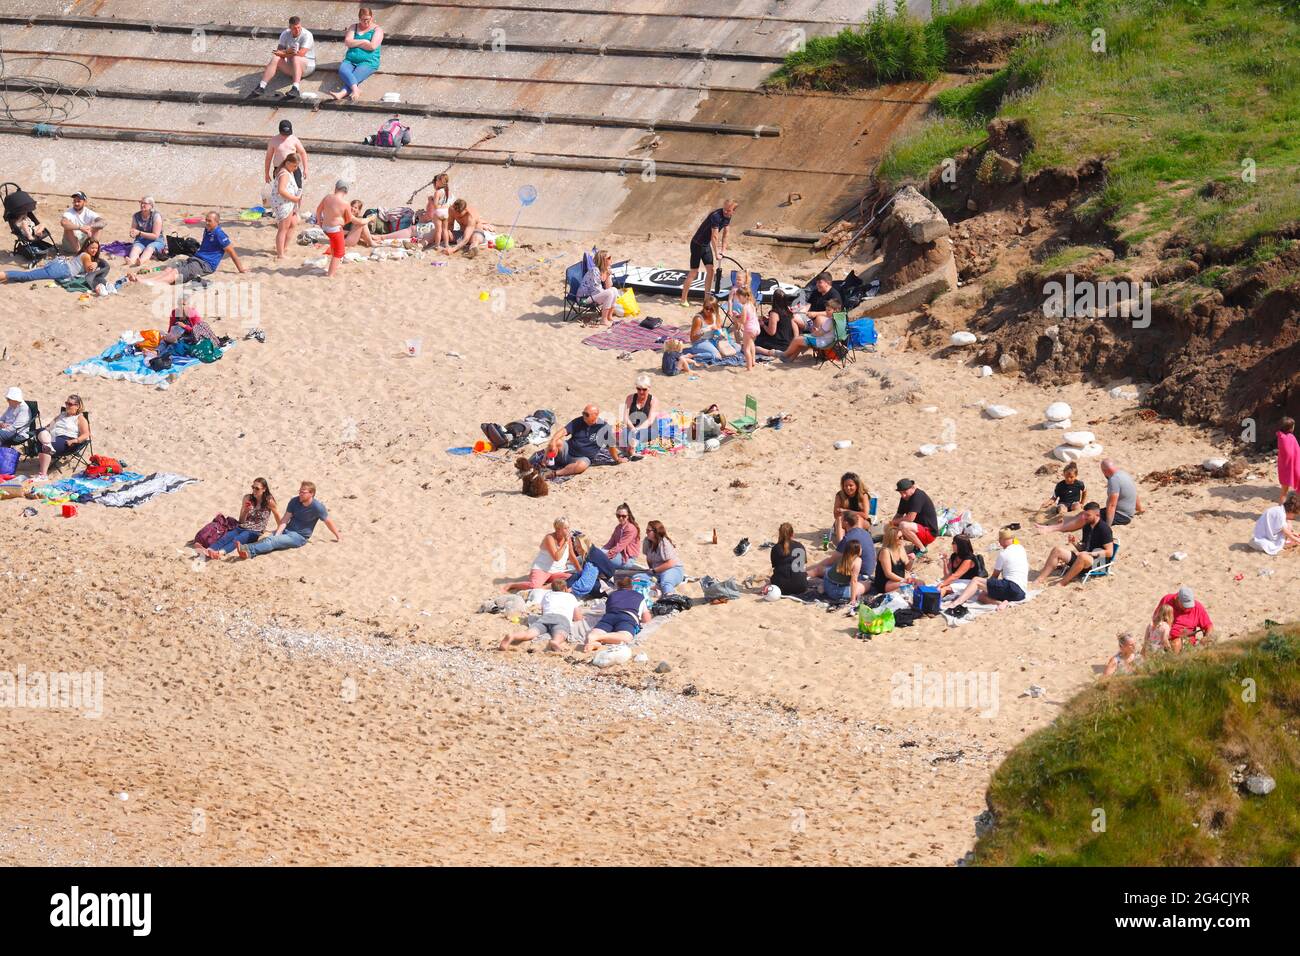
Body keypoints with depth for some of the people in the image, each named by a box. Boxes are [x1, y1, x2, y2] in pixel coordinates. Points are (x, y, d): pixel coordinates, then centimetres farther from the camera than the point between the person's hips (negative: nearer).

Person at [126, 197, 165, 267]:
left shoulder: (156, 216, -9)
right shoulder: (136, 216, 5)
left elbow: (155, 235, -13)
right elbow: (133, 231, 10)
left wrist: (139, 233, -19)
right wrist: (132, 234, -16)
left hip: (156, 241, -3)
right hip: (140, 241, 3)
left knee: (149, 248, -36)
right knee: (135, 248, -31)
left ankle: (141, 261, -68)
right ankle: (131, 261, -64)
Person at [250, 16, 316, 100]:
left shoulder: (307, 35, -13)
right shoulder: (285, 34, 4)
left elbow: (301, 54, -23)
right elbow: (279, 50, -1)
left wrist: (283, 53, -15)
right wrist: (286, 51, -24)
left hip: (307, 65, -5)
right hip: (290, 66, 5)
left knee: (295, 58, -37)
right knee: (275, 59, -21)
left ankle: (296, 89, -57)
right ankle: (261, 87, -29)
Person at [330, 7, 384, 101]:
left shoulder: (377, 29, 7)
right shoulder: (354, 27, 17)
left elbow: (372, 46, -8)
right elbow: (347, 42, 2)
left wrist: (355, 43, 1)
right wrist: (363, 42, -5)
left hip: (368, 62, -3)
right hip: (350, 60, 3)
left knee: (356, 76, -32)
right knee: (342, 70, -32)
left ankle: (342, 93, -57)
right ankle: (355, 89, -57)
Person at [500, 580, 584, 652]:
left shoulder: (547, 595, 40)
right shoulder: (571, 597, 34)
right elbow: (578, 618, 33)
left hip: (546, 616, 2)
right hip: (563, 618, -2)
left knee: (529, 632, -27)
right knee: (559, 635, -35)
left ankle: (511, 637, -59)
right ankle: (555, 642, -73)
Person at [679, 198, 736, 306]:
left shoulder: (727, 217, -3)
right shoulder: (716, 216, -30)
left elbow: (725, 233, 8)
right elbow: (714, 236, -28)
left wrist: (723, 249, 5)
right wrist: (717, 254, -23)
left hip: (707, 245, 8)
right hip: (697, 244, -8)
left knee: (710, 270, 5)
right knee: (693, 272, -4)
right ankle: (684, 299, 4)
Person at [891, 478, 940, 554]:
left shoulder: (919, 496, -23)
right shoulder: (904, 498, 5)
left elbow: (910, 518, -29)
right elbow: (899, 515, 10)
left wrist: (895, 521, -15)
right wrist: (892, 524, -11)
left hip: (929, 531, -10)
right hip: (919, 528, 10)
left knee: (903, 526, -32)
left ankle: (922, 549, -12)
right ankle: (921, 543, 11)